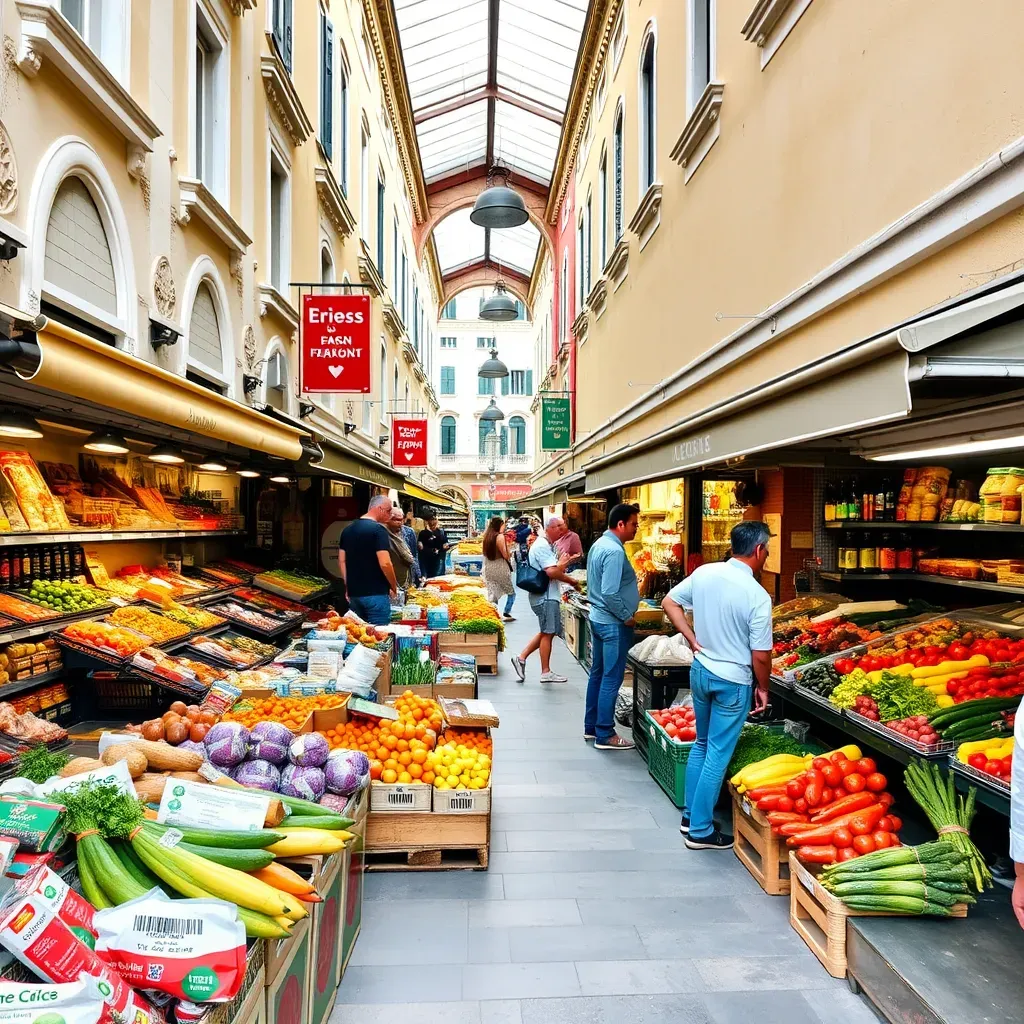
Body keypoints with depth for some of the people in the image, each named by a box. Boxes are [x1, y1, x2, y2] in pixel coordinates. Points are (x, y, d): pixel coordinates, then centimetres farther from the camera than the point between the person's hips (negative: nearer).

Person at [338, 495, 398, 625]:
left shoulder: (348, 529, 10)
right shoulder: (378, 529, -13)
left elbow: (341, 561, 13)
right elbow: (384, 563, -20)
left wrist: (348, 587, 18)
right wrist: (394, 588, -7)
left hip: (353, 593, 7)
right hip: (376, 594, -7)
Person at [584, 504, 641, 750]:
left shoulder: (599, 544, 10)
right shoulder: (614, 551, -21)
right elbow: (610, 594, -26)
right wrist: (627, 617, -14)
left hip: (598, 618, 10)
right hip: (613, 623, -10)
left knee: (598, 674, 16)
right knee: (611, 679, -1)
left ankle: (591, 727, 26)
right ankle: (605, 735, 7)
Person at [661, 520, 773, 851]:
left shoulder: (704, 572, -6)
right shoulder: (757, 595, -21)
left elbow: (669, 602, 5)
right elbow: (760, 656, -17)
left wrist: (693, 640, 5)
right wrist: (763, 688, 0)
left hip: (700, 670, 6)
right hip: (733, 681, -6)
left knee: (702, 744, 22)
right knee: (718, 755, 7)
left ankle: (690, 815, 33)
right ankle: (701, 831, 17)